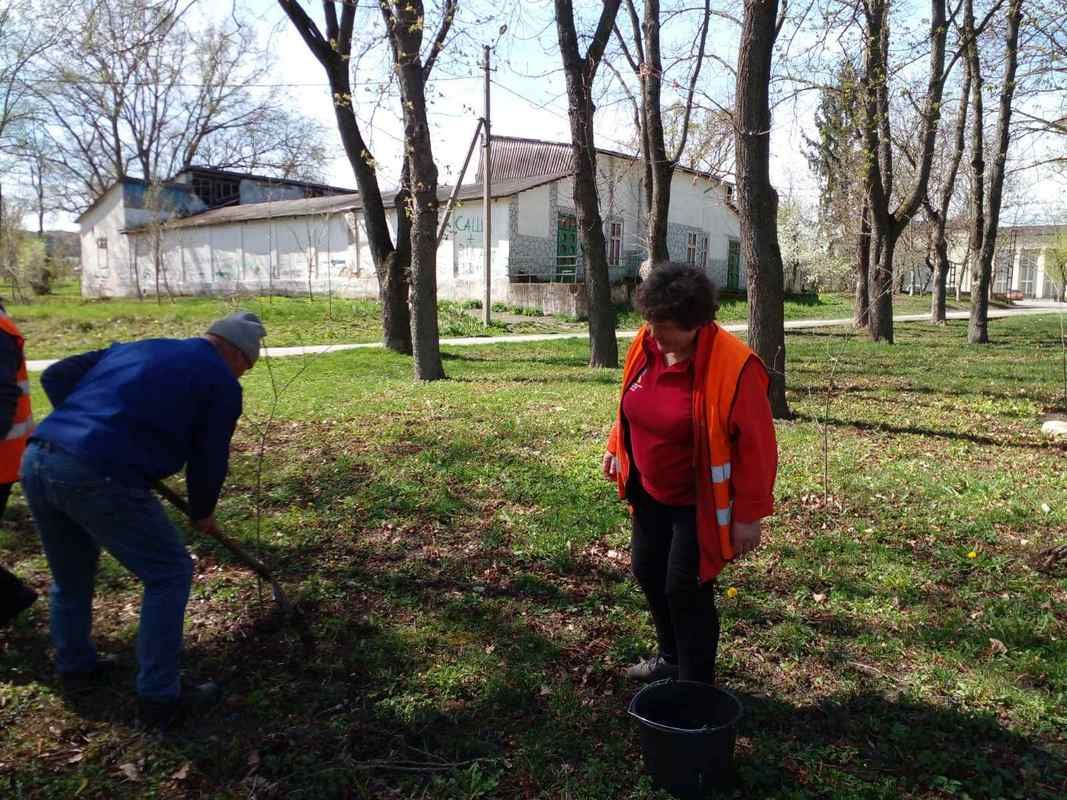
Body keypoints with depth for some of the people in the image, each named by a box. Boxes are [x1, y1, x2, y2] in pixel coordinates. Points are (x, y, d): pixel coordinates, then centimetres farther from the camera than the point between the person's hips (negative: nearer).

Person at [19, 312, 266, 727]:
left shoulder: (135, 348, 25)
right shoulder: (221, 382, 6)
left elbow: (56, 376, 21)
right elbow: (210, 460, 8)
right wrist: (202, 512, 25)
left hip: (36, 459, 8)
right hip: (100, 477, -7)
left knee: (70, 573, 29)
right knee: (169, 573, 9)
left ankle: (74, 662, 47)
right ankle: (159, 698, 14)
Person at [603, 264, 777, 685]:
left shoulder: (733, 366, -26)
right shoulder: (646, 344, -6)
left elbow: (755, 445, -21)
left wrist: (749, 514, -17)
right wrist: (615, 448, 11)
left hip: (698, 503, -7)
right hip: (650, 492, 7)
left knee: (685, 590, 0)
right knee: (648, 571, 18)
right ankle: (671, 657, 42)